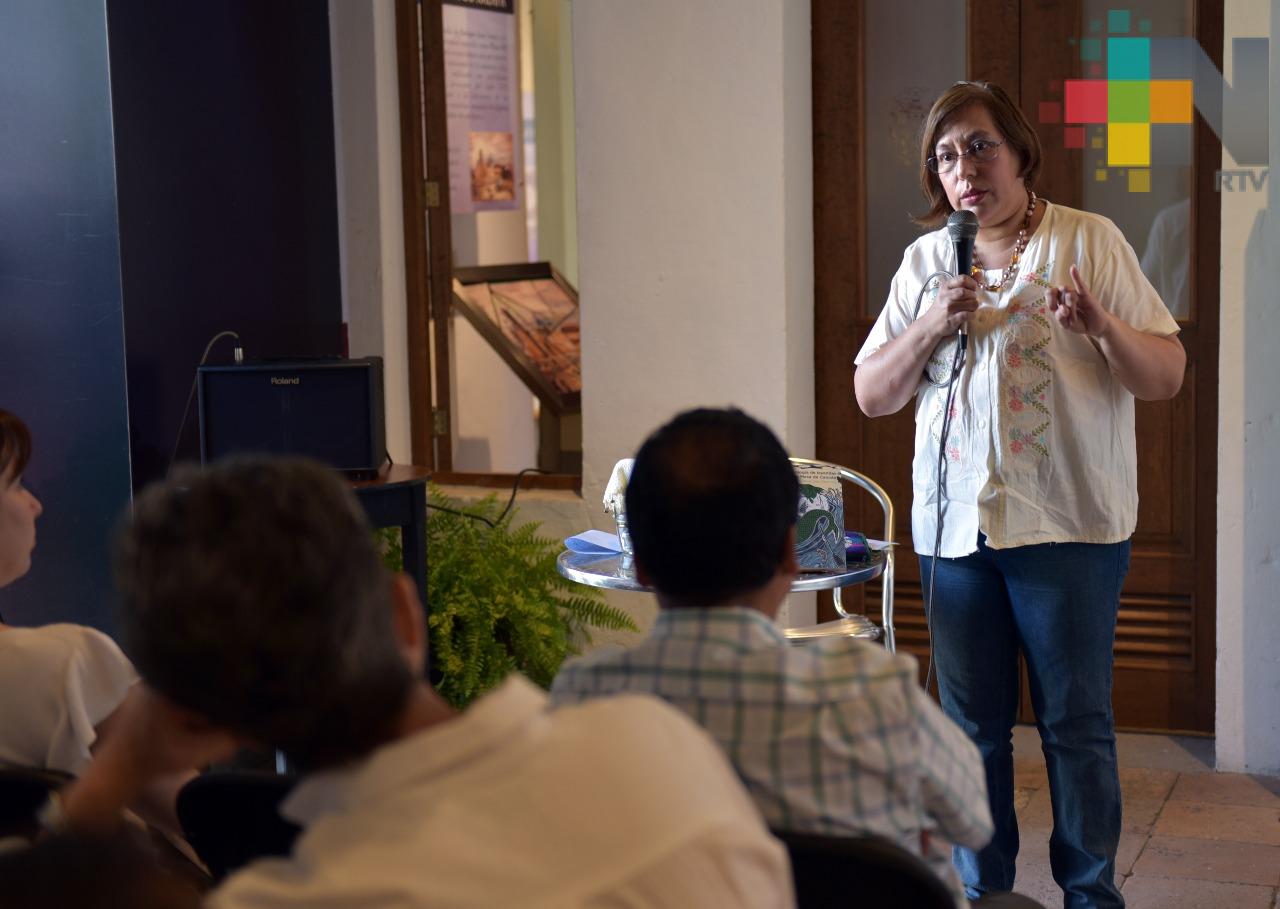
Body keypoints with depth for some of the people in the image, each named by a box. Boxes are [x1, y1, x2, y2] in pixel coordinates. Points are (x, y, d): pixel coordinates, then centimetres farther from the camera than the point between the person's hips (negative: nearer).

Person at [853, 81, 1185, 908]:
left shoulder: (1091, 242, -2)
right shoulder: (924, 262, 10)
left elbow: (1167, 377, -4)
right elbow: (872, 396, 8)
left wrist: (1103, 326, -23)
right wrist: (932, 327, -9)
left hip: (1069, 525, -4)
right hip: (954, 524, 4)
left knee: (1076, 722, 3)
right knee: (972, 723, 11)